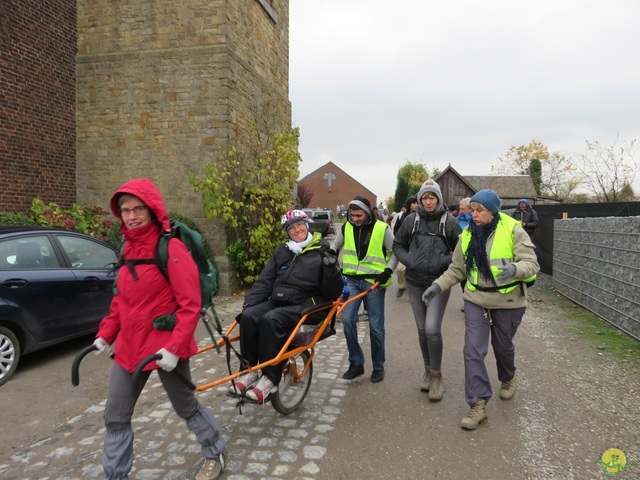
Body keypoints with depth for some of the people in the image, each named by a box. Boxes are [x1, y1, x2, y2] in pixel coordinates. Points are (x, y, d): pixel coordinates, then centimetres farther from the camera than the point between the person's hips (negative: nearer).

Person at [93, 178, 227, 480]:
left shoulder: (171, 248, -16)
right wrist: (106, 333, 12)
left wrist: (174, 347, -23)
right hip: (129, 346, 7)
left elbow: (190, 304, -19)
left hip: (165, 346, -6)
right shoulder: (129, 248, 7)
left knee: (185, 407, 13)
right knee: (115, 417, 13)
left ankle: (215, 453, 38)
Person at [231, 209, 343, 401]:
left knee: (270, 320, -32)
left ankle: (270, 379, -23)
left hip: (307, 305, -5)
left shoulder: (322, 252, 1)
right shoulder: (281, 251, 15)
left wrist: (332, 269, -21)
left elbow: (333, 293, -4)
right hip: (278, 301, 5)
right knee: (248, 316, -23)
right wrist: (249, 302, -1)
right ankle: (250, 371, -12)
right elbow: (264, 281, 13)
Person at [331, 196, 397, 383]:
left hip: (374, 282, -3)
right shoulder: (346, 227, 2)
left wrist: (388, 271, -10)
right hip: (352, 280, 3)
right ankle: (356, 363, 9)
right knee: (347, 320, -7)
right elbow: (335, 246, 18)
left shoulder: (382, 229, -7)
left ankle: (378, 366, 20)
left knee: (376, 326, 4)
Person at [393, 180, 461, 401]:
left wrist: (444, 261, -14)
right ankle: (428, 371, 31)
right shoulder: (412, 220, 1)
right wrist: (408, 259, -6)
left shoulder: (449, 221, -6)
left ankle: (436, 376, 7)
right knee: (422, 329, 12)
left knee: (432, 328, -13)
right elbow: (398, 245, 11)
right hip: (415, 282, 3)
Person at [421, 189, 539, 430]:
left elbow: (532, 263, -16)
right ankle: (478, 404, 2)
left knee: (503, 346, 18)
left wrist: (514, 269, -37)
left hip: (508, 301, -2)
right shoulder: (468, 235, 0)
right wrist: (438, 285, -6)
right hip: (476, 300, 3)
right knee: (473, 350, -7)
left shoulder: (513, 230, -12)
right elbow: (457, 268, 7)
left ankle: (508, 379, 51)